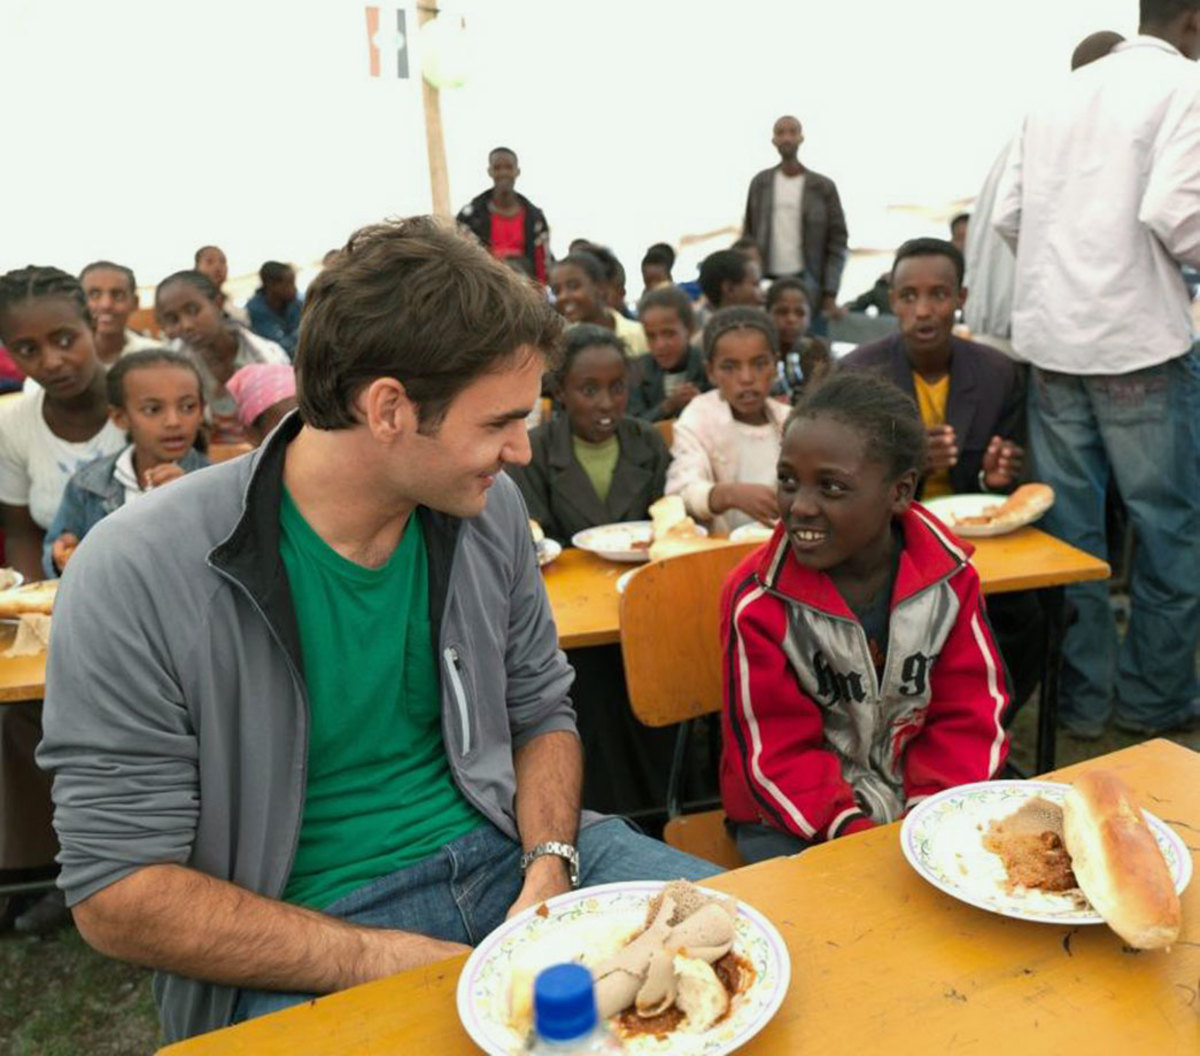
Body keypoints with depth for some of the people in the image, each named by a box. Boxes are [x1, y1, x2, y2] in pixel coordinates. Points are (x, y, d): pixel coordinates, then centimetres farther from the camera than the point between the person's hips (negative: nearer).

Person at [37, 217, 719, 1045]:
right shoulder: (139, 578, -16)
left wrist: (549, 870, -9)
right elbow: (117, 895, -12)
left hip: (500, 852, 5)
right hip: (299, 952, -4)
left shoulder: (489, 509, -2)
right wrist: (393, 959, -18)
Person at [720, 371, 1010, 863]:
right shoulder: (757, 601, -16)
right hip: (802, 817, -3)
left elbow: (967, 713, -3)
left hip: (926, 802, 3)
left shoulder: (949, 574, -9)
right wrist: (853, 831, -26)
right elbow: (777, 754, -13)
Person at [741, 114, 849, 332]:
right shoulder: (760, 183, 10)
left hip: (808, 284, -2)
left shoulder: (823, 187, 3)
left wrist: (830, 295, -8)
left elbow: (837, 243, 1)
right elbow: (747, 238, 12)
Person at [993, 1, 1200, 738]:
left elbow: (1009, 217, 11)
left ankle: (1082, 694, 18)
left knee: (1069, 524, 10)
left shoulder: (1058, 97, 14)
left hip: (1051, 338, 6)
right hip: (1138, 338, -6)